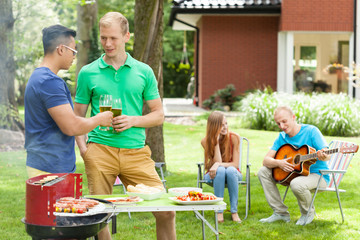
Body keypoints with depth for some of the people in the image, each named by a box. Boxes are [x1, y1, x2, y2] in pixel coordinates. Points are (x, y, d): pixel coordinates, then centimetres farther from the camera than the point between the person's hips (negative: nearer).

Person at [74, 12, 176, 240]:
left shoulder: (144, 72, 9)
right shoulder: (88, 73, 7)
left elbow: (159, 115, 11)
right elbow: (78, 117, 10)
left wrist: (133, 121, -8)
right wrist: (83, 148, -6)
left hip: (136, 152, 1)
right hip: (100, 150, -1)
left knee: (166, 211, -4)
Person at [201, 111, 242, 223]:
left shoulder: (234, 138, -14)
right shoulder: (205, 141, -13)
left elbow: (235, 164, -15)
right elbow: (217, 162, -20)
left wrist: (218, 164, -31)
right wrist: (216, 142, -27)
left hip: (232, 173, 0)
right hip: (214, 175, 0)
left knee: (231, 170, -35)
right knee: (220, 170, -35)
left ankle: (234, 211, -30)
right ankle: (219, 211, -32)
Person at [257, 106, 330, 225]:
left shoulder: (311, 131, -12)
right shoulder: (282, 137, 4)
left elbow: (327, 156, -19)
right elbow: (266, 160, -1)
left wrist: (322, 156, -44)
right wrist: (279, 163, -23)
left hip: (317, 174, -6)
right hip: (294, 173, 6)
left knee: (297, 184, -38)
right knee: (263, 172, -6)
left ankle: (308, 213, -5)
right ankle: (281, 212, 0)